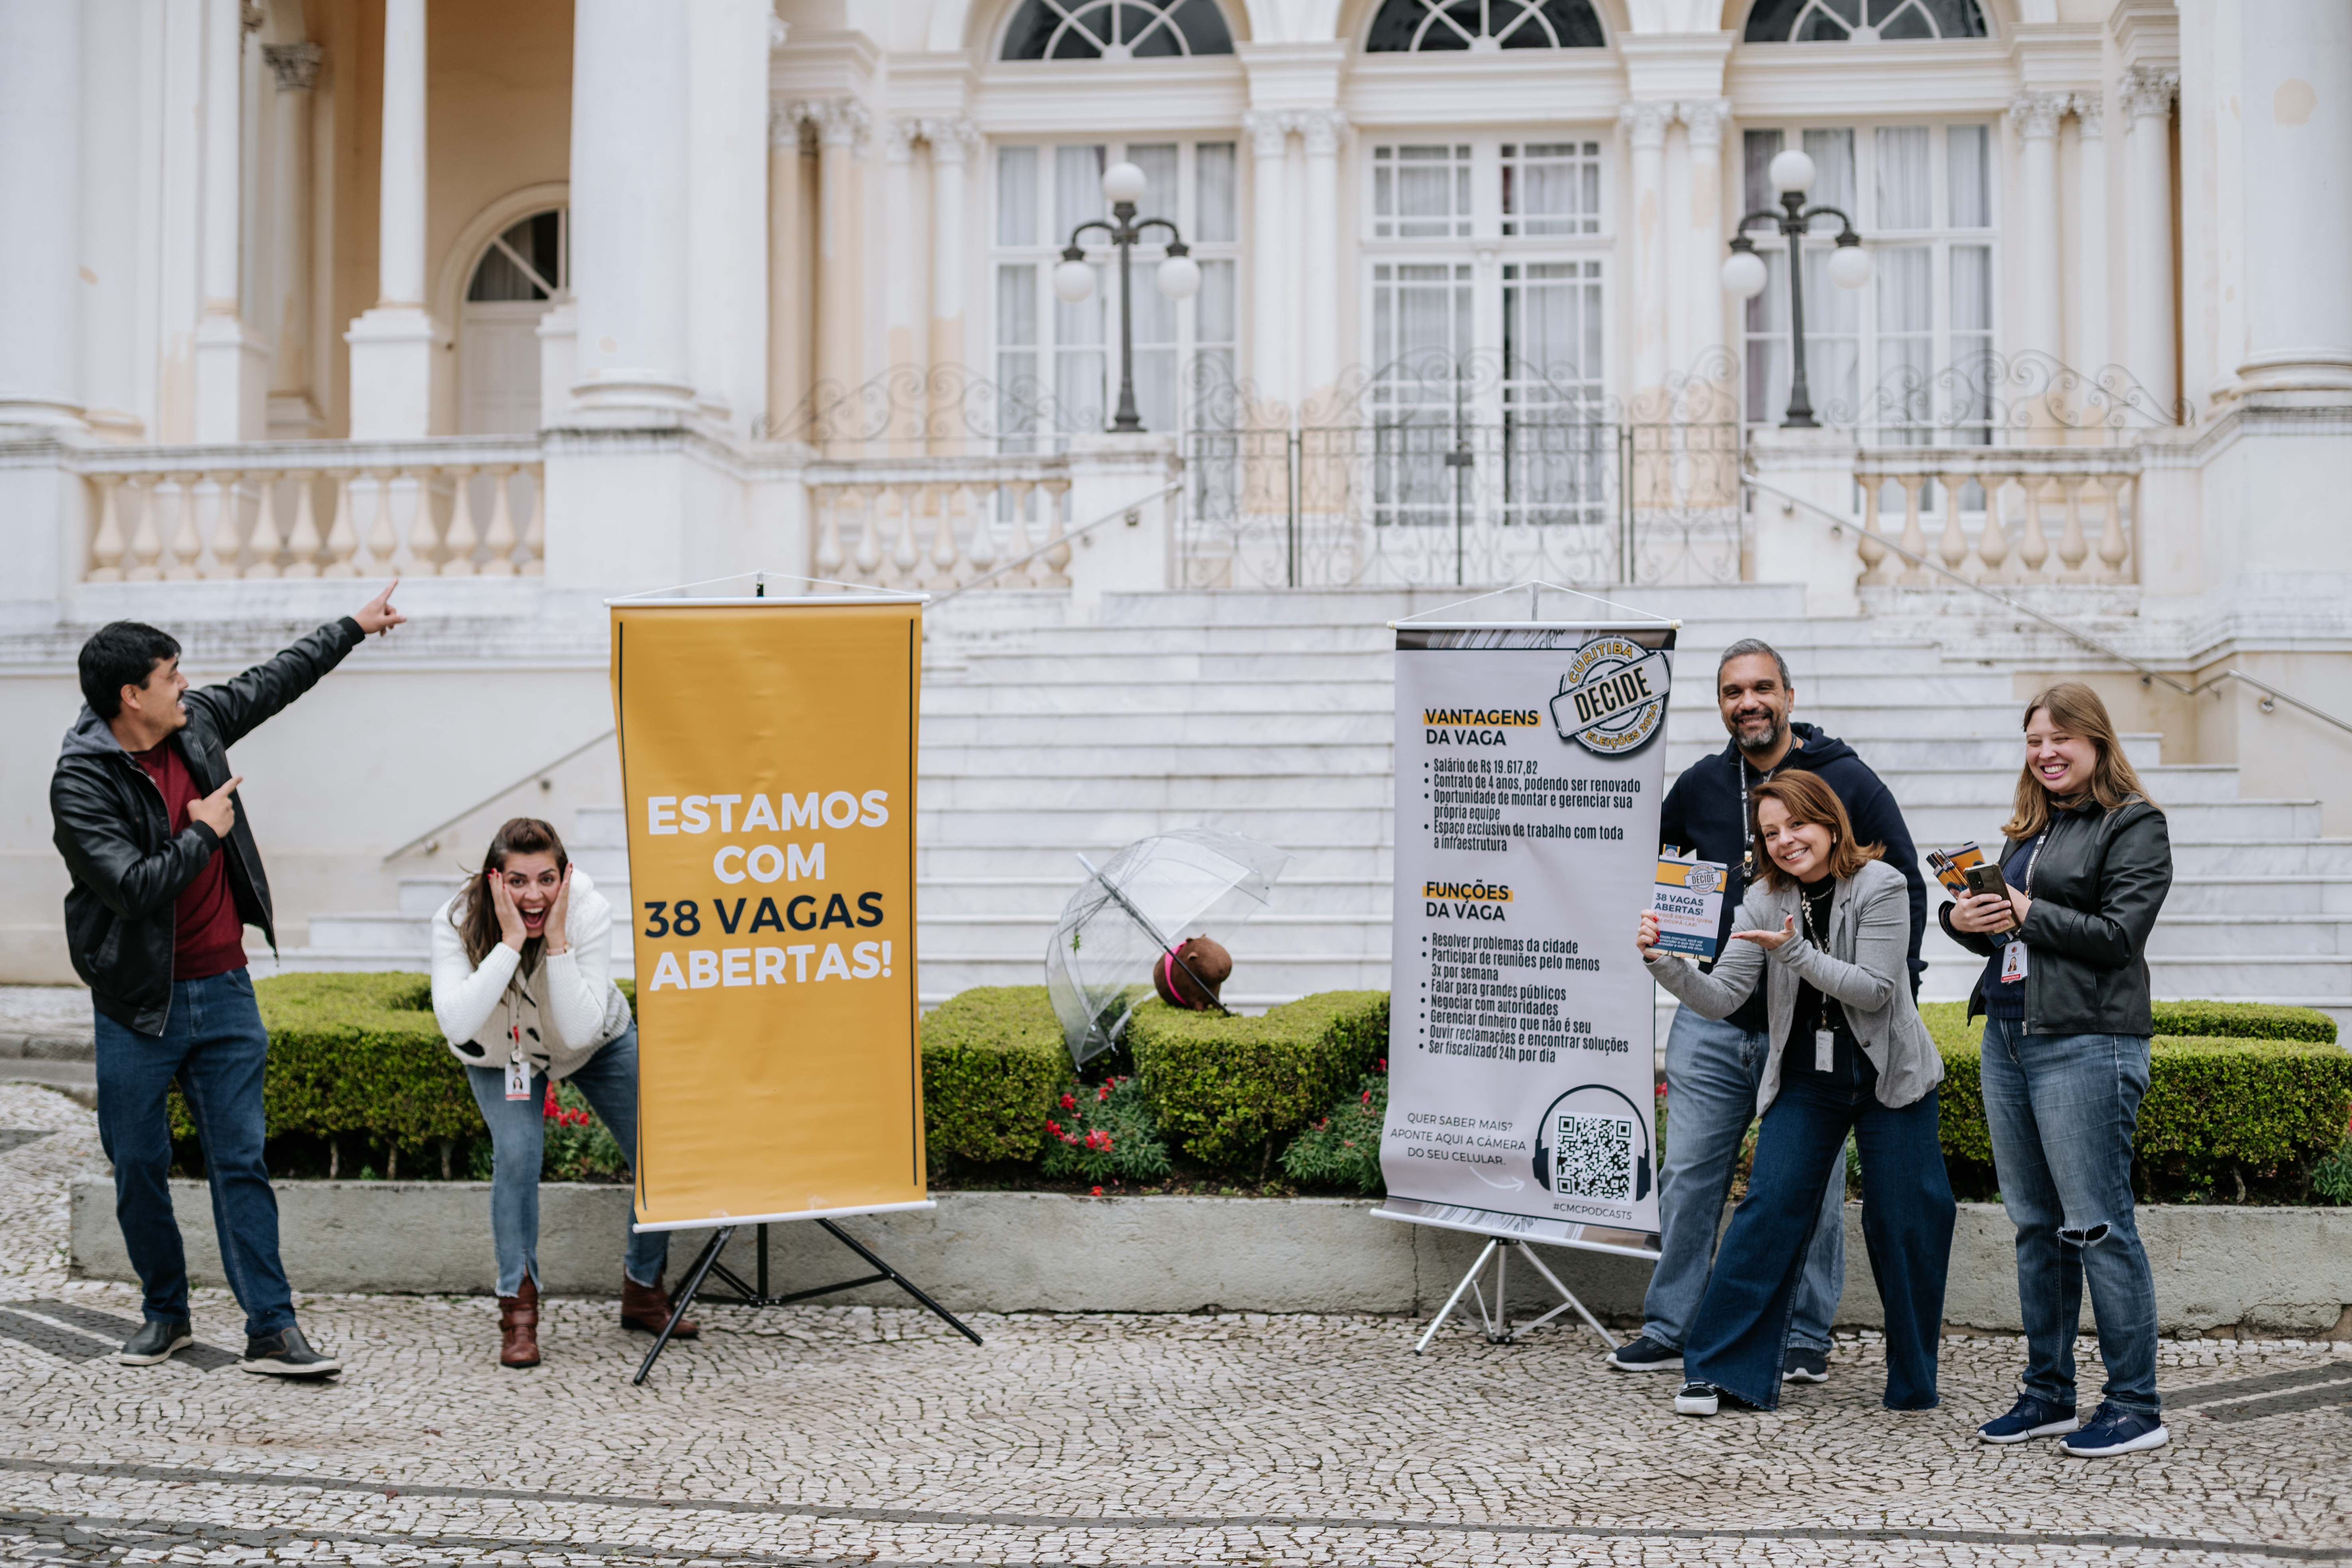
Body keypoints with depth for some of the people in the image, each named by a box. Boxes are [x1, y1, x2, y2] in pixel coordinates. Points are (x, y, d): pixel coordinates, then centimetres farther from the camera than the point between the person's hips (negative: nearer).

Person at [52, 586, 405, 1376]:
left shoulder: (196, 724, 4)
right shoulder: (80, 782, -16)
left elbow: (269, 683, 21)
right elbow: (134, 887, -25)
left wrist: (353, 628, 28)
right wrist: (204, 832, -12)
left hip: (223, 990, 4)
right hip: (138, 1005, -4)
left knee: (241, 1162, 2)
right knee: (138, 1168, 8)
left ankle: (271, 1330, 2)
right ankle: (164, 1313, 27)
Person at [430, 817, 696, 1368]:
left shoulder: (590, 911, -32)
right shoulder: (457, 920, -31)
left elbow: (581, 1031, -37)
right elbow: (457, 1023, -44)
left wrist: (557, 940, -44)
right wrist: (511, 942, -47)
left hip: (601, 1043, 1)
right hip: (501, 1051, -1)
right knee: (517, 1152, -25)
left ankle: (643, 1291, 19)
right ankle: (519, 1310, -11)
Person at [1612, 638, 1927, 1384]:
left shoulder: (1848, 782, -1)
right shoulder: (1701, 785, 7)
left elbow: (1906, 887, 2)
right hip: (1712, 1019, 3)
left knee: (1812, 1187, 5)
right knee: (1690, 1176, 5)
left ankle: (1806, 1337, 17)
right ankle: (1671, 1329, 14)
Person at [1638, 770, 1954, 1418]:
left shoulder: (1879, 886, -12)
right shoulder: (1764, 902, -2)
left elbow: (1873, 989, -19)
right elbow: (1721, 999, -7)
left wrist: (1792, 950, -29)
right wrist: (1664, 962, -24)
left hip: (1889, 1074, -2)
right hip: (1805, 1078, 2)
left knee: (1902, 1221, 2)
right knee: (1769, 1207, -8)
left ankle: (1915, 1381, 19)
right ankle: (1721, 1369, -5)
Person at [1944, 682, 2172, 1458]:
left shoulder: (2134, 825, -4)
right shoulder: (2028, 829, 18)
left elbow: (2119, 933, -14)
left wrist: (2027, 914, -13)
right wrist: (1965, 919, -1)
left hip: (2086, 1044, -8)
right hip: (2007, 1036, 8)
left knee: (2096, 1225, -6)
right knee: (2035, 1225, 12)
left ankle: (2135, 1406, 2)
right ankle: (2048, 1394, 20)